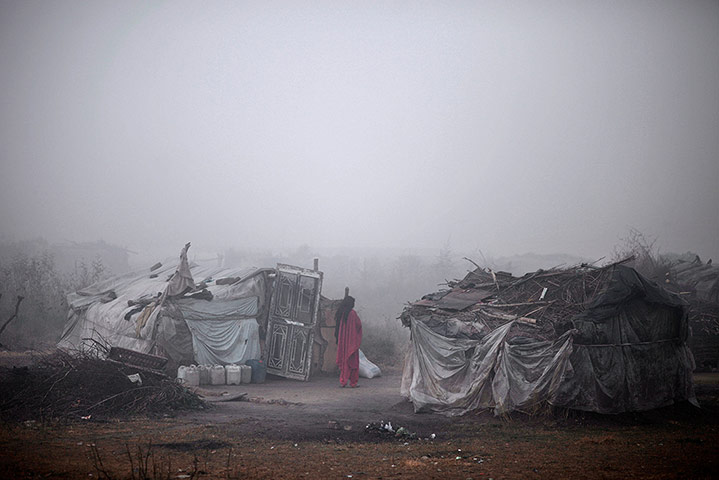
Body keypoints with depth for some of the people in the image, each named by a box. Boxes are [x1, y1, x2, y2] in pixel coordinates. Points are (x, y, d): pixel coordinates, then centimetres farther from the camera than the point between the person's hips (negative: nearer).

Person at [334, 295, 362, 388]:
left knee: (343, 360, 11)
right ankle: (353, 383, 4)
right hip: (351, 339, -5)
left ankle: (342, 381, 7)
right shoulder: (352, 313, -12)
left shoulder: (339, 313, 6)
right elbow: (359, 325, -9)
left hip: (342, 339, 5)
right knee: (352, 361, 2)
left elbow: (337, 326, 11)